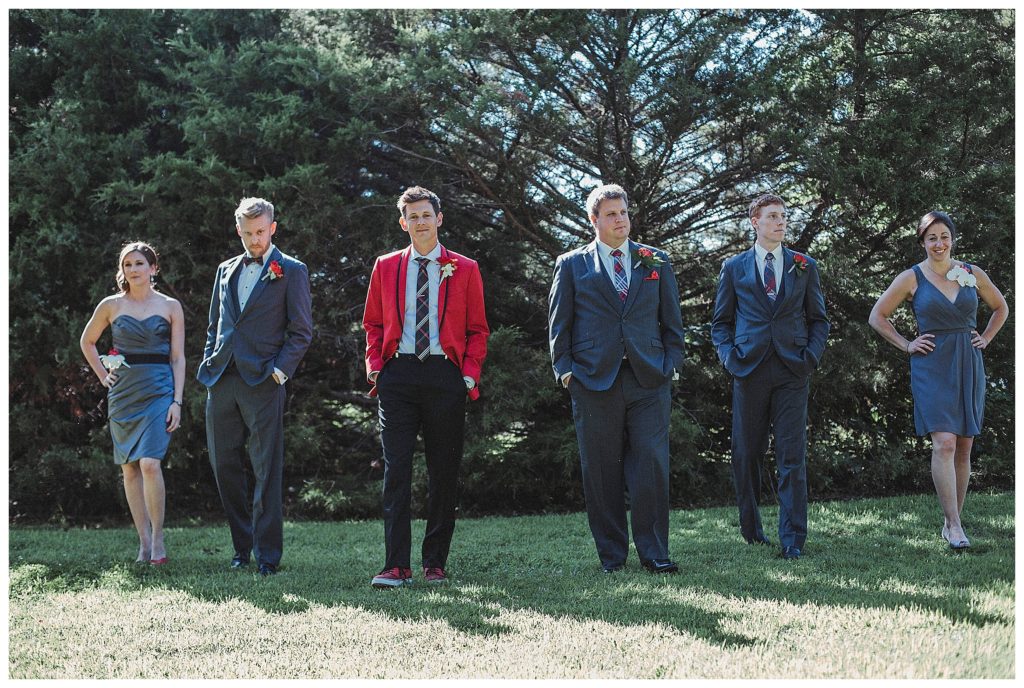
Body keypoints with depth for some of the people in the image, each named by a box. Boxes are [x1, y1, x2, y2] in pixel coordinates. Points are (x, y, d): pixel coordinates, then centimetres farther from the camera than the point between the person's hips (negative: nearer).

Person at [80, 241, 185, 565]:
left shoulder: (170, 307, 3)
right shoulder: (111, 305, 7)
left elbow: (178, 357, 2)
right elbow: (87, 341, 22)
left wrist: (177, 401, -6)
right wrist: (102, 375, 11)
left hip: (159, 390, -3)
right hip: (123, 390, 3)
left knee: (149, 463, -18)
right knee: (129, 467, 2)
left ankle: (158, 538, -7)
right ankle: (144, 541, 8)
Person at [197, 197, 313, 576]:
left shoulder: (291, 271, 3)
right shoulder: (226, 270, 19)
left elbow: (302, 331, 0)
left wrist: (280, 370, -11)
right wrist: (208, 365, 10)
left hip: (262, 382, -6)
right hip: (221, 381, 6)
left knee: (267, 471, -6)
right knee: (225, 466, 8)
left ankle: (268, 555, -4)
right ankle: (242, 546, 19)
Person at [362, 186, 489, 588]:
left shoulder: (465, 269, 9)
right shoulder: (386, 267, 13)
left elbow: (477, 329, 9)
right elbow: (374, 324, 17)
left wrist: (471, 373, -3)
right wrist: (375, 366, 2)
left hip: (446, 375, 0)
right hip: (397, 372, 0)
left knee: (444, 473, 3)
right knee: (396, 469, -8)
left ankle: (436, 563, 12)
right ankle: (396, 566, -8)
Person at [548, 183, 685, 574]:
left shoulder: (656, 262, 14)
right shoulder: (571, 265, 9)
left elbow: (672, 321, 15)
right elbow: (559, 324, 9)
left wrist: (671, 364, 5)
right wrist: (564, 370, 0)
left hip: (649, 381, 1)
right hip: (594, 381, -1)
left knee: (652, 468, -5)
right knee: (601, 473, 2)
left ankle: (654, 553, 1)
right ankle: (611, 554, 10)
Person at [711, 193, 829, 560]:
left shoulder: (804, 266, 11)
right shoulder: (734, 267, 9)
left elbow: (818, 320, 14)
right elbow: (721, 322, 12)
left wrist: (811, 357, -2)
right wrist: (730, 357, -4)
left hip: (792, 370, 0)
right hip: (749, 371, 0)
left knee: (792, 457, -5)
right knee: (746, 454, 6)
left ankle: (793, 540, -5)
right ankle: (751, 528, 21)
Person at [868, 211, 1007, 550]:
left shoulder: (973, 274, 8)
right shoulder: (911, 278, 0)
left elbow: (1001, 308, 24)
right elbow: (877, 316, 7)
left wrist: (985, 339, 11)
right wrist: (906, 345, 0)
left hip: (968, 367, 3)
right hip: (932, 367, -3)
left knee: (964, 448, 4)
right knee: (944, 443, -16)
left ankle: (951, 521, 15)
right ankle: (954, 526, -16)